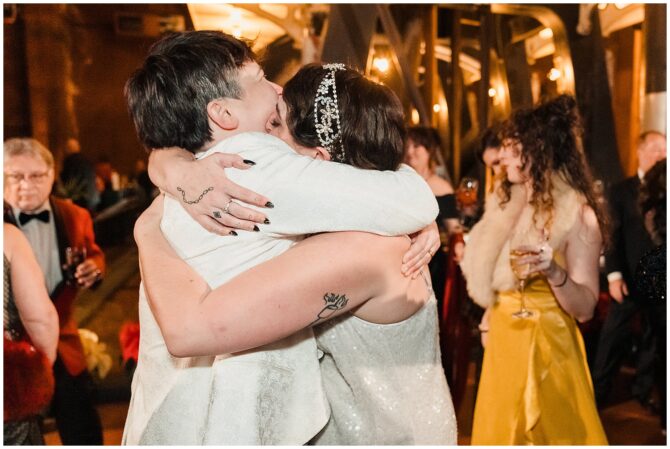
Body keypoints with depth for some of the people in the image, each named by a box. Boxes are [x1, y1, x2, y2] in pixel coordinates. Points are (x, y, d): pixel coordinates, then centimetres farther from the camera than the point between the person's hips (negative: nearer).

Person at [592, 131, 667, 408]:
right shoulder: (622, 190, 3)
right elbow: (613, 235, -3)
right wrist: (614, 275, -9)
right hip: (630, 278, -1)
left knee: (654, 337, 11)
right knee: (613, 336, 4)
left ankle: (644, 391, 26)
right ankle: (598, 392, 16)